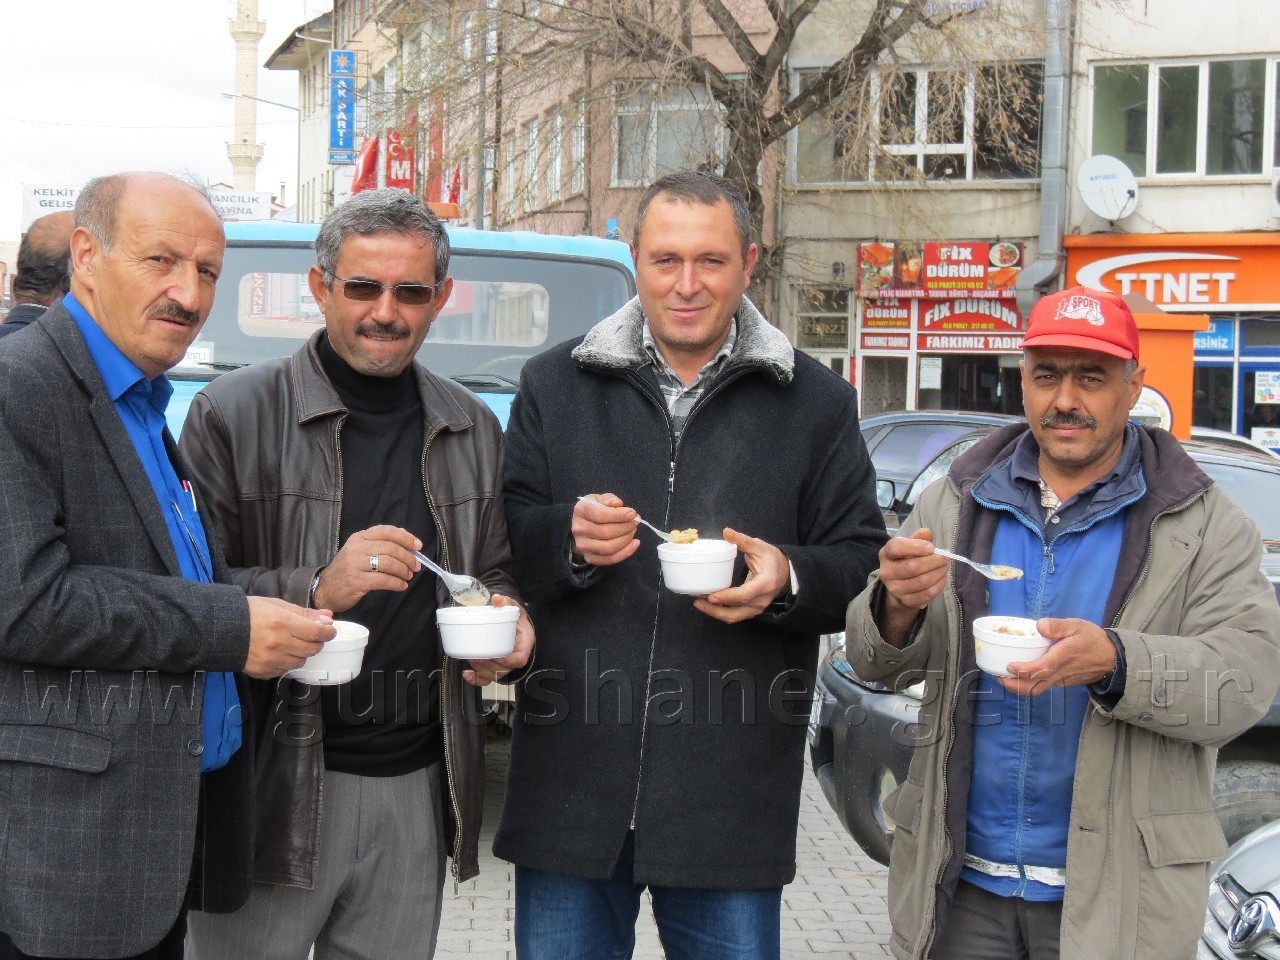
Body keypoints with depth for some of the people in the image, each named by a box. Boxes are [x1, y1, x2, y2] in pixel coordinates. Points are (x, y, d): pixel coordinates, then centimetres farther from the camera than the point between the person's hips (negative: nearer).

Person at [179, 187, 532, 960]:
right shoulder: (234, 413, -5)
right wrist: (315, 590, -23)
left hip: (419, 784, 4)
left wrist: (505, 620, 0)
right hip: (273, 787, -4)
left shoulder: (474, 428, 12)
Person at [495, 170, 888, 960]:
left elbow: (863, 562, 7)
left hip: (732, 792, -1)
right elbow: (500, 543, 6)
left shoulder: (815, 402, 8)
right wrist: (567, 538, -14)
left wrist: (788, 580, -14)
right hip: (573, 771, 1)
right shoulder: (554, 386, 9)